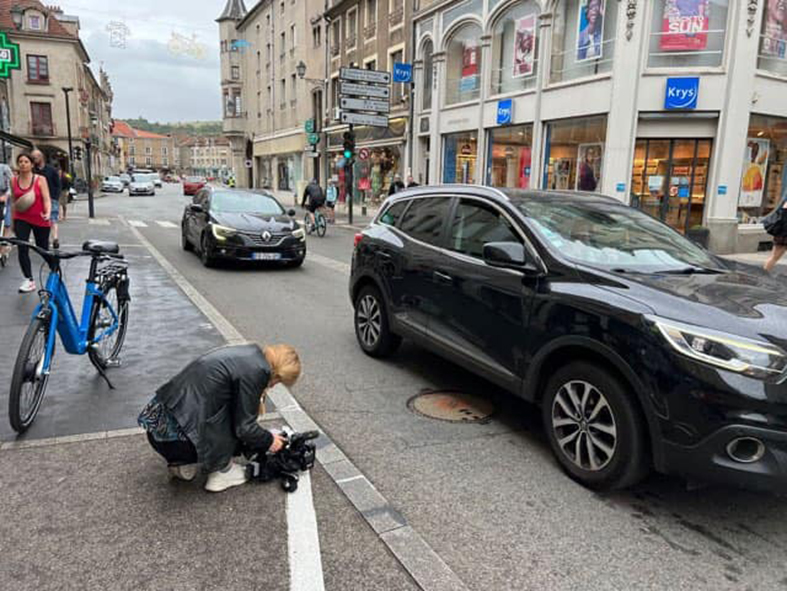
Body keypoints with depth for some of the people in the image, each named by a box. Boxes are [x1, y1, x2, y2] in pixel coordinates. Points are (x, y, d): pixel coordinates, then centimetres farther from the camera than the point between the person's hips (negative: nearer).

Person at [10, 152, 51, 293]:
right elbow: (14, 202, 13)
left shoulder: (40, 179, -5)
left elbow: (46, 199, -10)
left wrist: (48, 213, -29)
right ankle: (29, 280, -14)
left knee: (43, 249, 9)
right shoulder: (13, 181, 4)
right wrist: (13, 222, 15)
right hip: (21, 219, 2)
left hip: (40, 220, -2)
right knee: (22, 249, -15)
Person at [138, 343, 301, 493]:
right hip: (177, 441, -9)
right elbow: (244, 427, -8)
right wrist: (269, 441, 9)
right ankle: (222, 471, 8)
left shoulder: (247, 352, 11)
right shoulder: (256, 371, -15)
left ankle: (181, 464, 20)